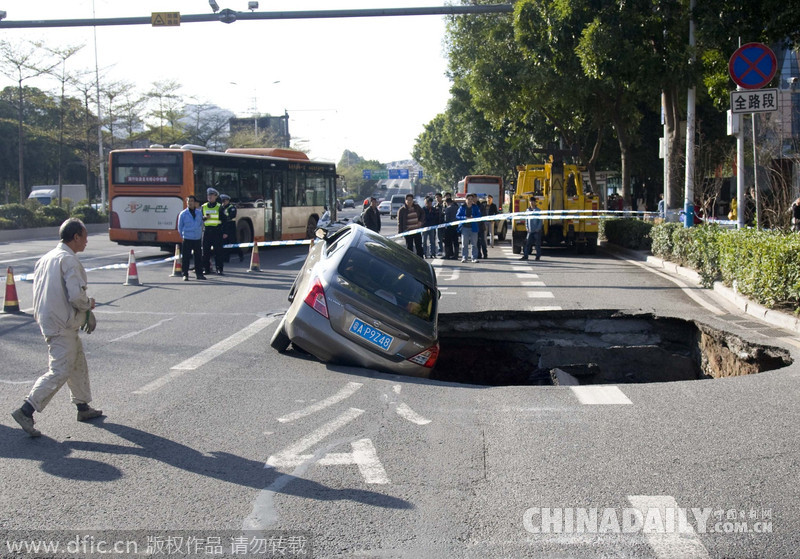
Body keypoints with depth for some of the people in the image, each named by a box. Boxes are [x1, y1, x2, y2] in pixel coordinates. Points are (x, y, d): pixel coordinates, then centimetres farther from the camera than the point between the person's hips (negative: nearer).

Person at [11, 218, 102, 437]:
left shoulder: (47, 258, 11)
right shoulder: (69, 260, -17)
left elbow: (37, 288, 15)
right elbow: (76, 295, -24)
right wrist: (89, 303, -3)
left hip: (47, 319, 10)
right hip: (62, 325, -10)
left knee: (78, 363, 21)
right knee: (59, 371, -8)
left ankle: (83, 407, 31)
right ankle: (26, 411, -10)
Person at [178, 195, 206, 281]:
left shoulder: (199, 213, 8)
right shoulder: (183, 214, 0)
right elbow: (180, 227, 6)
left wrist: (200, 234, 12)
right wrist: (183, 236, 6)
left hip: (197, 239, 3)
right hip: (187, 239, -3)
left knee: (198, 256, 6)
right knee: (185, 257, -2)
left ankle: (199, 273, 15)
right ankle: (185, 275, 4)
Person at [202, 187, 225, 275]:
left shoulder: (219, 207, 4)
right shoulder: (204, 207, 11)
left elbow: (223, 220, 3)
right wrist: (205, 217, -10)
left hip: (217, 231, -2)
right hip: (207, 230, 2)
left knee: (218, 250, -3)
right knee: (206, 250, 2)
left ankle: (219, 268, 2)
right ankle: (206, 268, 9)